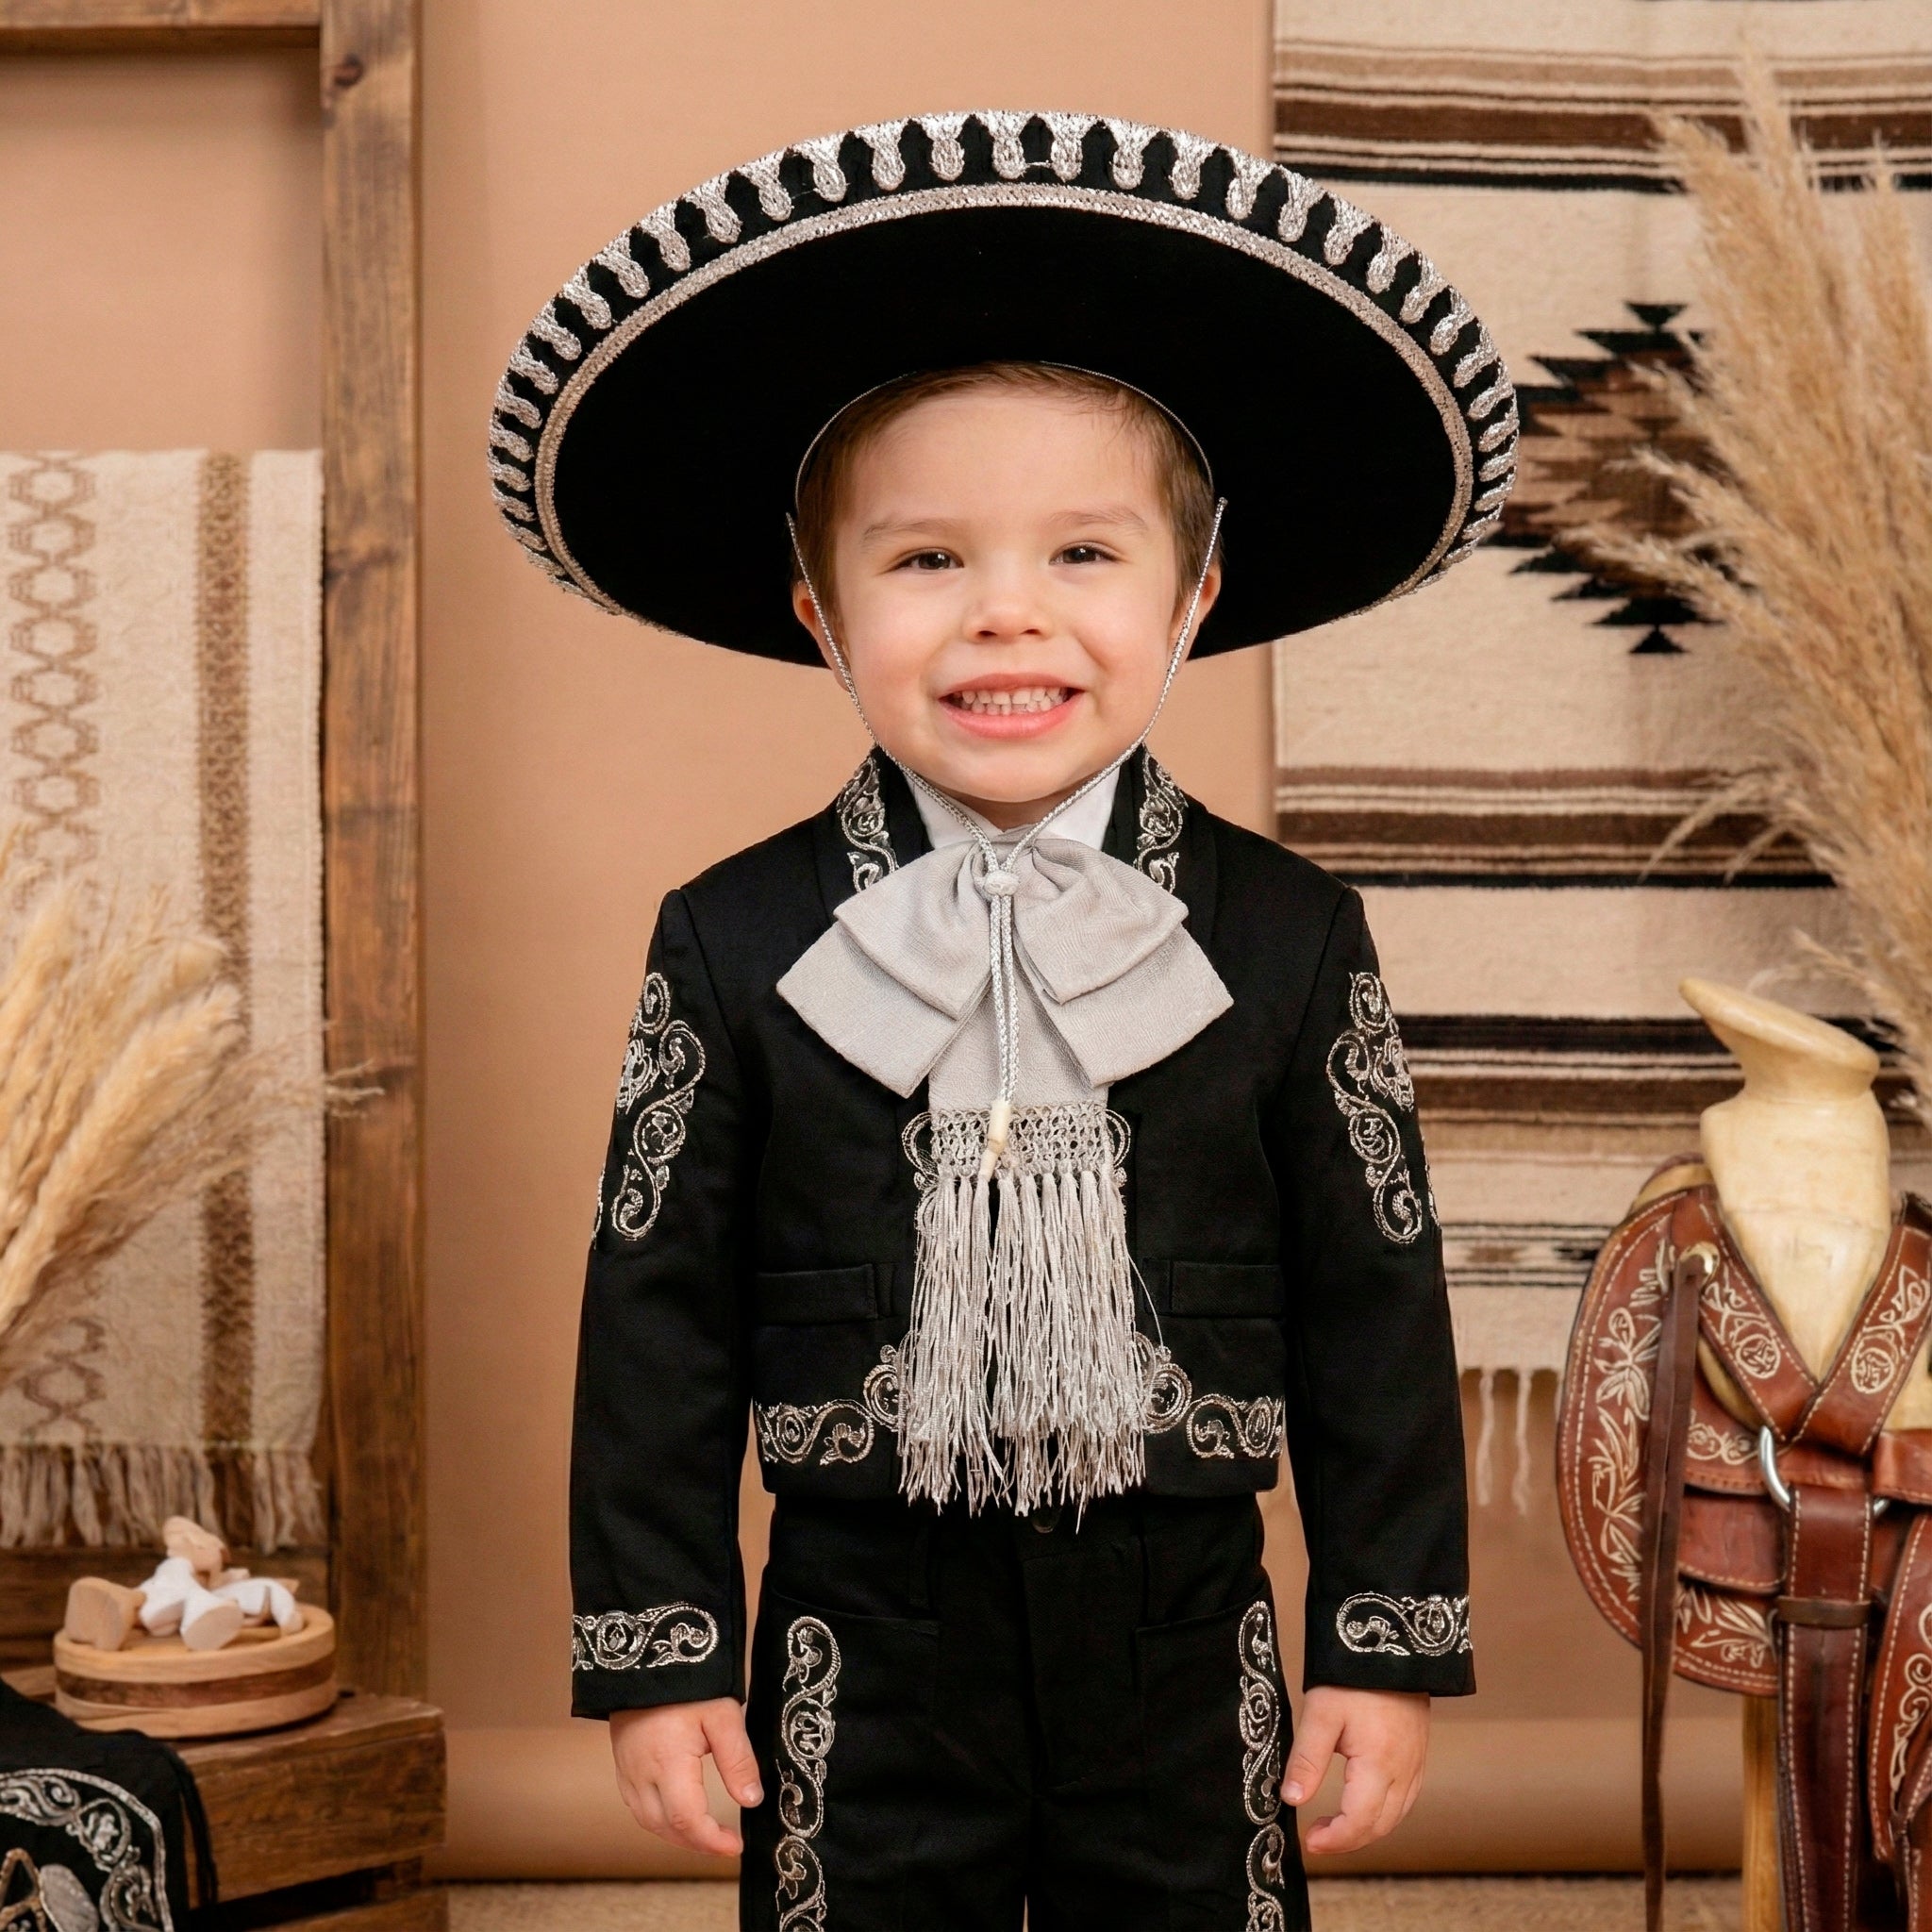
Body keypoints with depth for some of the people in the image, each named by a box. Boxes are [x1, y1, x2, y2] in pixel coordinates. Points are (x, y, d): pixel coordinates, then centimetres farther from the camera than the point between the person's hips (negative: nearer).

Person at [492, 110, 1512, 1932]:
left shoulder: (1285, 937, -4)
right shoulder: (735, 943, -4)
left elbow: (1372, 1309, 0)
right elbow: (659, 1311, -1)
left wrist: (1389, 1642, 0)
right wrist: (655, 1648, -1)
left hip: (1184, 1641, 1)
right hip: (862, 1653, 0)